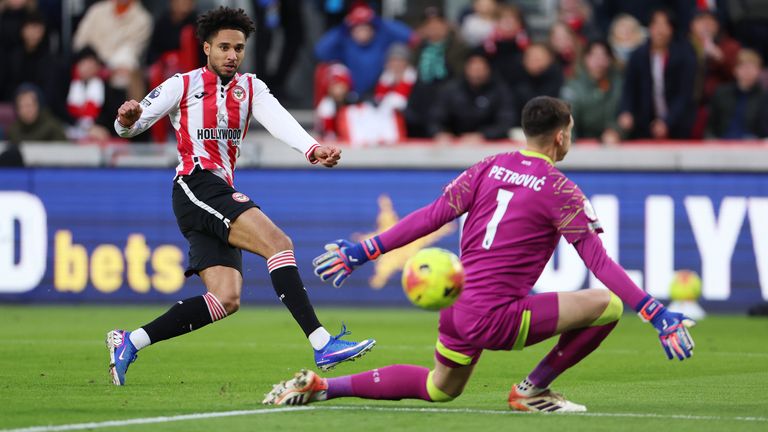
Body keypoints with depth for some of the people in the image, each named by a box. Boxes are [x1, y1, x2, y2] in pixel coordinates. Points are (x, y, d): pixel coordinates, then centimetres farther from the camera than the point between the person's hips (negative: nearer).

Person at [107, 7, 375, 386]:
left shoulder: (250, 88, 17)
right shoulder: (183, 85, 5)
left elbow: (278, 120, -4)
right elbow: (130, 126, 1)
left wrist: (311, 148, -24)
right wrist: (126, 120, -25)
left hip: (221, 193, 7)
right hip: (196, 186, -7)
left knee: (226, 300, -3)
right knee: (278, 242, -23)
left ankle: (129, 343, 3)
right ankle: (322, 344, -33)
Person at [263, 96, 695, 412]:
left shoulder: (490, 168, 8)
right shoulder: (560, 191, -8)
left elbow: (430, 217, 5)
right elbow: (599, 261, -13)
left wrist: (363, 251, 11)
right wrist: (659, 315, -13)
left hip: (456, 310, 7)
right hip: (496, 318, -7)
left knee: (440, 388, 33)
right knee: (608, 304, -9)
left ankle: (321, 386, 26)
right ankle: (533, 390, 3)